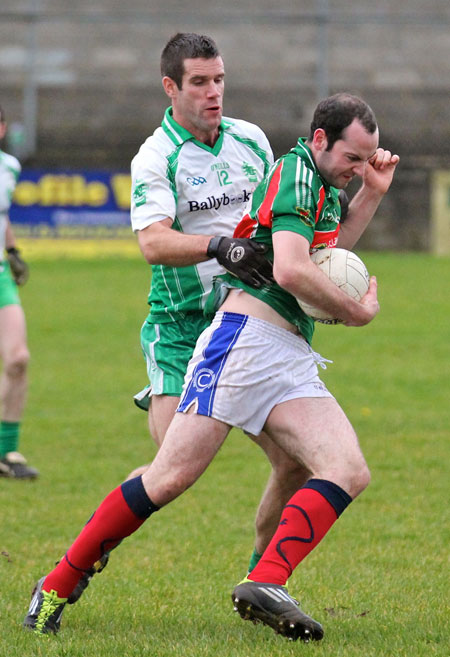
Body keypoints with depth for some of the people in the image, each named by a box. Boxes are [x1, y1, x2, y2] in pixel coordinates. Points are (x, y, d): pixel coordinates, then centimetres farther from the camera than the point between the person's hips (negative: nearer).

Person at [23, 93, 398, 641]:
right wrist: (355, 311, -5)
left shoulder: (321, 185, 22)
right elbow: (290, 271, -20)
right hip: (245, 334, -9)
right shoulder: (296, 174, -6)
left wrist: (372, 193, 28)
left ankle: (264, 585, -26)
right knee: (172, 476, -14)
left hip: (292, 360, 9)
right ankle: (59, 584, -2)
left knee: (348, 472, -13)